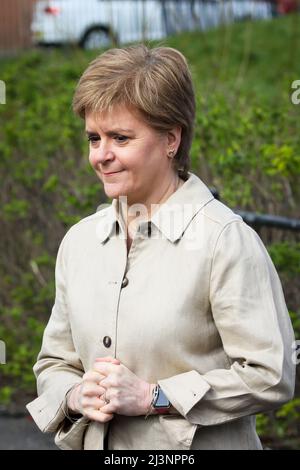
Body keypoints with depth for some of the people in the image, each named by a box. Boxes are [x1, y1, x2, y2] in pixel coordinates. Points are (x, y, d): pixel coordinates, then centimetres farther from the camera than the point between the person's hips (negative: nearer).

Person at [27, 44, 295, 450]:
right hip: (97, 444, 5)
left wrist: (152, 397, -16)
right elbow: (55, 361, 13)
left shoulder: (227, 238, -13)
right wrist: (77, 396, -8)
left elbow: (270, 376, -15)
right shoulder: (79, 241, 6)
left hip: (200, 445, -4)